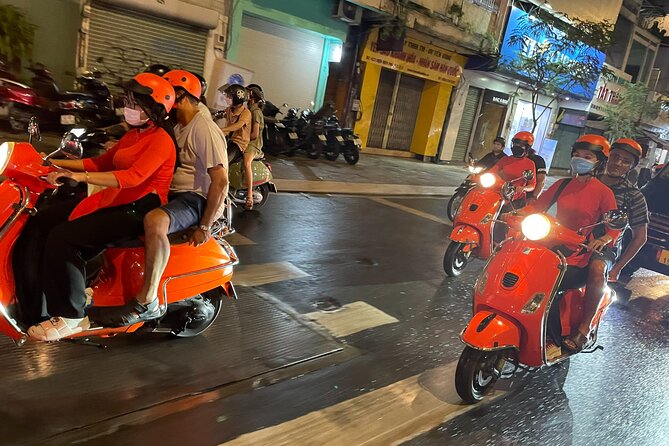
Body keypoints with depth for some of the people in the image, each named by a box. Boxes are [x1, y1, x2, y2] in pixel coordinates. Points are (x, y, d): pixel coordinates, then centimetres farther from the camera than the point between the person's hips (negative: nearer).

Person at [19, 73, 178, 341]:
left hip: (138, 210, -10)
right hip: (114, 201, 10)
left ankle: (71, 317, -11)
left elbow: (133, 176, -28)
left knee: (63, 238, -23)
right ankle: (31, 299, 8)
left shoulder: (161, 139, -13)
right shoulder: (135, 134, 18)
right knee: (40, 222, 2)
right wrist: (56, 163, 13)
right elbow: (101, 162, 20)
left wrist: (82, 177, -33)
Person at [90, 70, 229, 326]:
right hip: (175, 193, 11)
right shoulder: (179, 127, 19)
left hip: (199, 199, -11)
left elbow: (220, 181, -22)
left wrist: (204, 227, -25)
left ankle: (147, 303, -28)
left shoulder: (204, 130, -15)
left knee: (154, 221, -39)